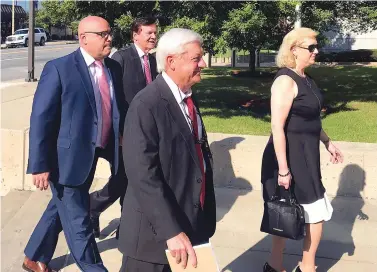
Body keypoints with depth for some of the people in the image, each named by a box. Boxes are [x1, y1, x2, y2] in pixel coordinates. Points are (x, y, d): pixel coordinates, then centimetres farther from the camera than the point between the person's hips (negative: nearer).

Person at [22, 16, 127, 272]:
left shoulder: (114, 67, 3)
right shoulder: (59, 68, -16)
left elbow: (119, 107, 16)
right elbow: (40, 119, -17)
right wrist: (40, 165, -18)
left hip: (93, 155, 7)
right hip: (67, 157, -7)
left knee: (61, 209, 23)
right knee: (77, 220, 5)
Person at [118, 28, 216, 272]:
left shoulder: (188, 98, 9)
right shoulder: (147, 105, -19)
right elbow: (143, 175, -24)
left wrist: (204, 219, 14)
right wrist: (171, 231, -27)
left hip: (192, 225, 8)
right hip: (156, 233, -8)